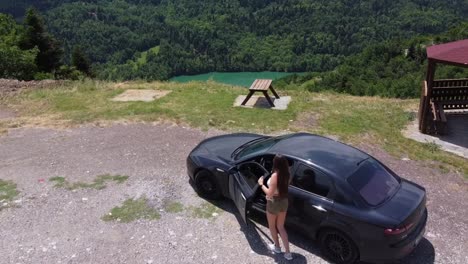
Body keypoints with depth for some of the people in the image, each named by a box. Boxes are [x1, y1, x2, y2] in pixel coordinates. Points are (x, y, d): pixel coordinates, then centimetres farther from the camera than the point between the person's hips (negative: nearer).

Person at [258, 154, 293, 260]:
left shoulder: (275, 175, -27)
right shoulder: (286, 174, -4)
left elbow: (270, 193, -24)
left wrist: (261, 184, -13)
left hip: (274, 203, -7)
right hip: (284, 202, 7)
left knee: (272, 226, 21)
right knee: (281, 227, 20)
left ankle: (277, 247, 39)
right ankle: (287, 252, 19)